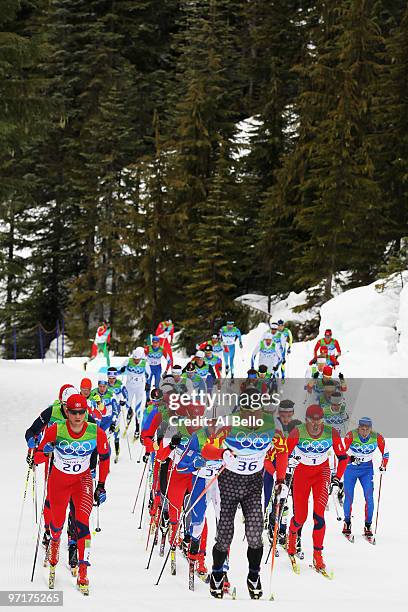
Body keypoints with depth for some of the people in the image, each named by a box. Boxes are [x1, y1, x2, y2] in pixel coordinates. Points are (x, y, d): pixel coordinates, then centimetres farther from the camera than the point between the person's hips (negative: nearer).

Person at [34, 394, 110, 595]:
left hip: (82, 480, -1)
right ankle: (54, 543, 54)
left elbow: (104, 457, -1)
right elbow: (38, 457, -16)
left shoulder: (96, 433, -19)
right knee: (57, 523, 15)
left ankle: (83, 573, -17)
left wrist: (101, 485, 1)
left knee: (82, 523, -20)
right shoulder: (55, 430, -23)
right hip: (58, 479, 1)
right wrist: (45, 451, -40)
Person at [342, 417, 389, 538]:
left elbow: (385, 452, 2)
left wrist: (383, 465, -8)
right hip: (351, 468, -1)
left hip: (367, 469, 1)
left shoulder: (377, 437, -13)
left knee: (369, 497, -11)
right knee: (349, 497, 1)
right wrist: (350, 458, -42)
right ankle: (347, 523, 22)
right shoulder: (351, 435, -20)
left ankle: (368, 526, -3)